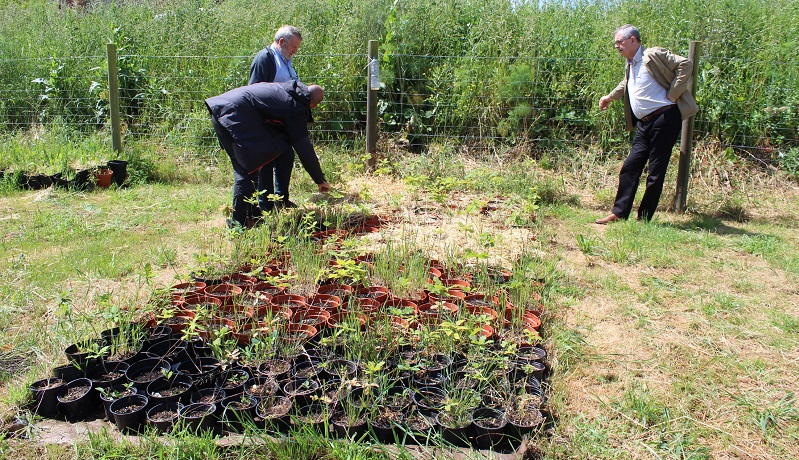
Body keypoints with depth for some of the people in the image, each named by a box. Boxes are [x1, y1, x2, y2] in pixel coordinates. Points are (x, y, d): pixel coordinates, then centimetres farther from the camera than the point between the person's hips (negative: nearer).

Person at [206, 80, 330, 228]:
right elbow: (304, 148, -3)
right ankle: (238, 223, 1)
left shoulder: (285, 89, 17)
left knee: (243, 169, 18)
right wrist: (320, 180, 5)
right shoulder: (296, 108, -5)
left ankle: (251, 213, 27)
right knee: (246, 172, -2)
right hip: (233, 115, -9)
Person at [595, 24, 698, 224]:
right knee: (630, 167, 5)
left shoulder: (654, 55, -9)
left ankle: (644, 219, 5)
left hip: (664, 118, -8)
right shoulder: (630, 64, 17)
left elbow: (685, 65, -16)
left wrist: (672, 94, -16)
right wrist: (610, 97, 34)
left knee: (656, 172, -1)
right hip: (644, 123, 8)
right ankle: (618, 213, 9)